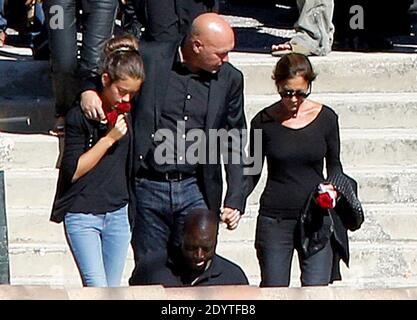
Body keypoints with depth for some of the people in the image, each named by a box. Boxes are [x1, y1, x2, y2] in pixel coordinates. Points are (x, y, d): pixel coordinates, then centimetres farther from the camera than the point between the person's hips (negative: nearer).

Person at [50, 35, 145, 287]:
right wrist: (109, 138, -17)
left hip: (118, 214, 5)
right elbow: (73, 171, -13)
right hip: (82, 216, -5)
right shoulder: (80, 115, -11)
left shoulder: (129, 113, 4)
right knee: (97, 289, -15)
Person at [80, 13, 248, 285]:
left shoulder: (230, 79, 3)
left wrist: (235, 200, 3)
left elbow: (234, 144, 9)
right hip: (148, 188, -1)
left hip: (195, 191, 2)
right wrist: (88, 90, -13)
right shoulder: (149, 58, -5)